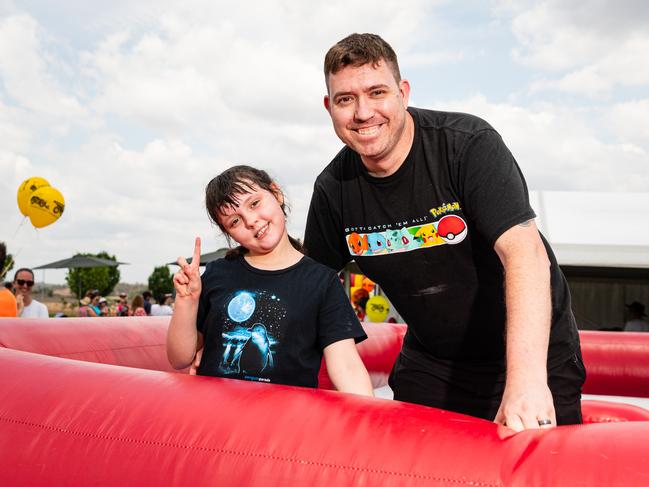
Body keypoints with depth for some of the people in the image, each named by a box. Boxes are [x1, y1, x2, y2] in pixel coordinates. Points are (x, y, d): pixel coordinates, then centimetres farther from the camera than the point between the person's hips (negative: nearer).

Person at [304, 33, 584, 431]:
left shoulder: (468, 144, -23)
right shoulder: (333, 188, -7)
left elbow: (525, 252, -34)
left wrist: (526, 379, -45)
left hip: (533, 354, -3)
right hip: (428, 364, 4)